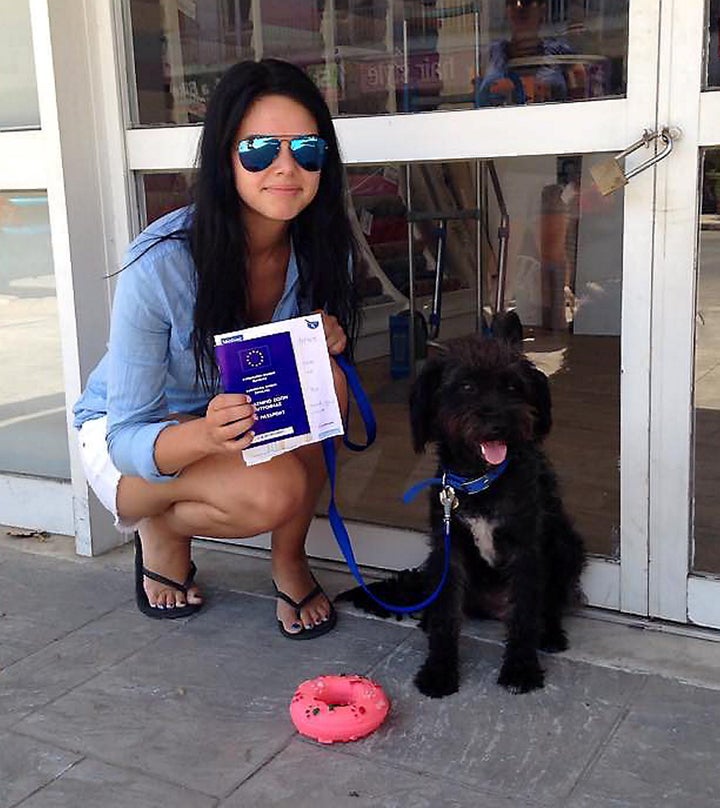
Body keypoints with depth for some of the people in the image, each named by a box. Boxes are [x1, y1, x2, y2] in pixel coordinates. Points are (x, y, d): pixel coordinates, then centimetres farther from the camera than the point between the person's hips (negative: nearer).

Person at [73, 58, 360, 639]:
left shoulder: (321, 249, -16)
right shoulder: (160, 264, -31)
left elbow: (322, 350, 0)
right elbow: (128, 438, -26)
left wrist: (327, 344, -25)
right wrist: (205, 434, -49)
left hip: (252, 422, 5)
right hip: (128, 435, -4)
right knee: (274, 491, -33)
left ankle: (290, 560, -6)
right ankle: (159, 526, 1)